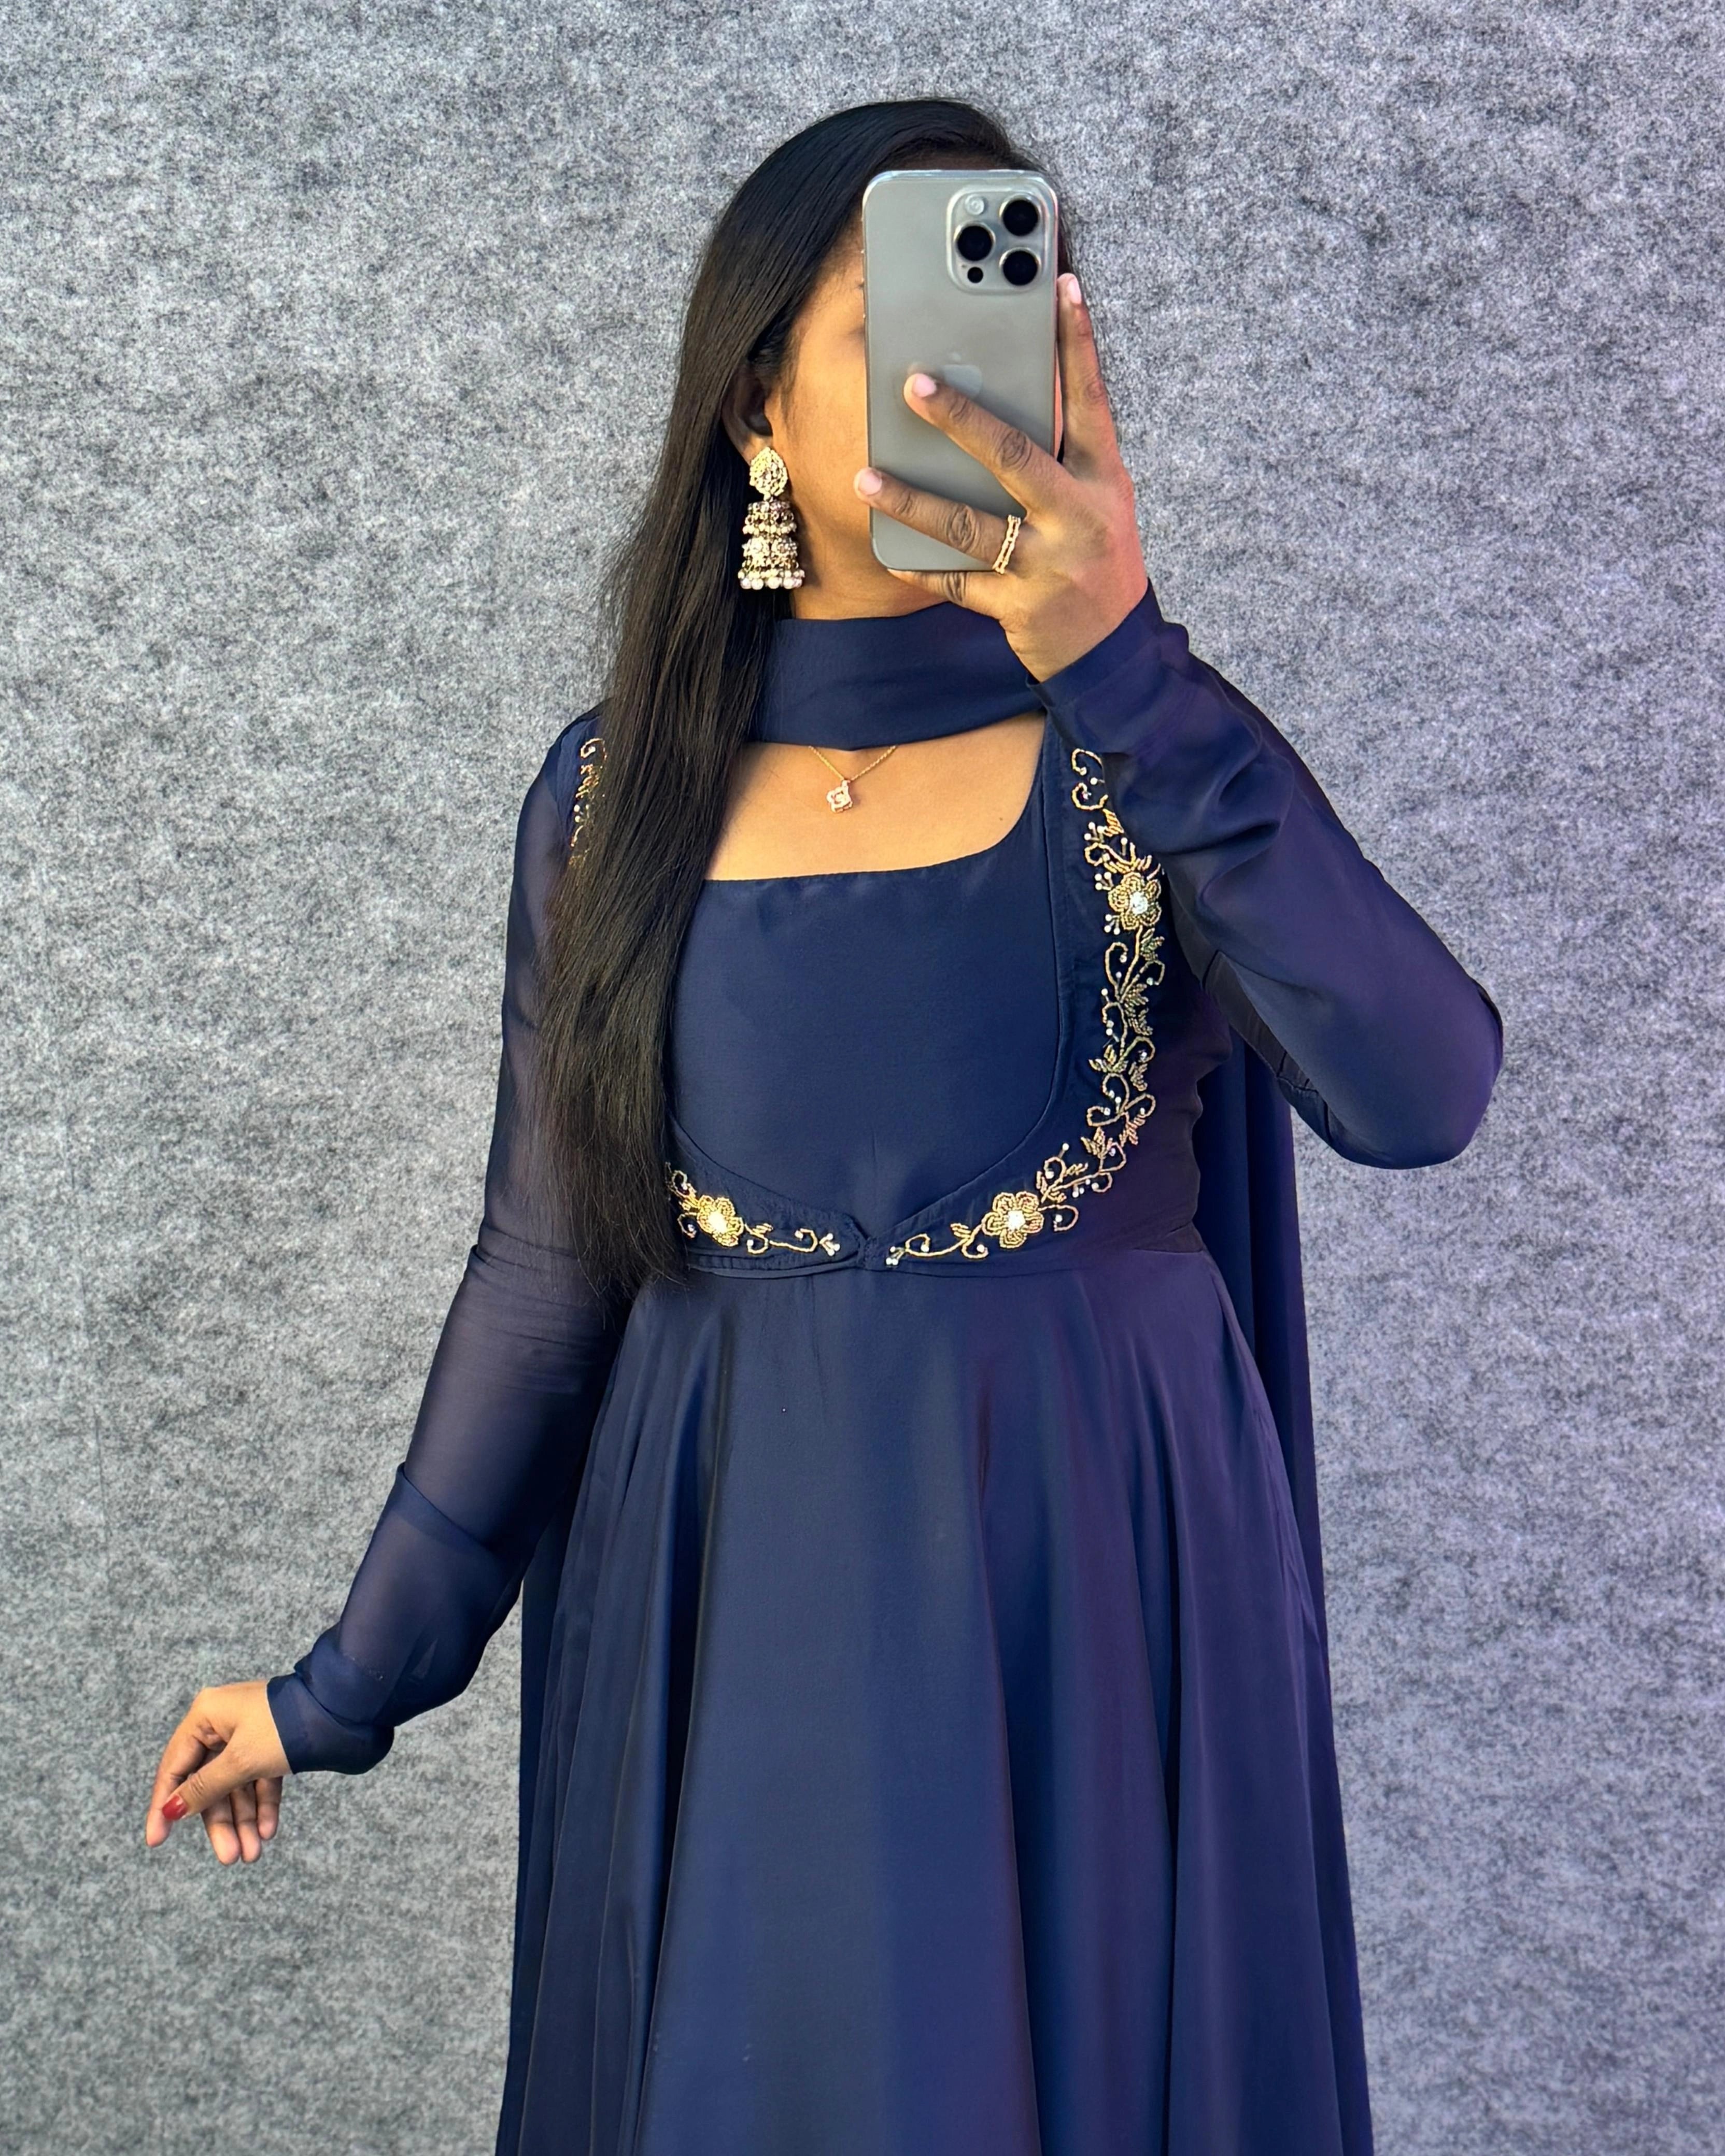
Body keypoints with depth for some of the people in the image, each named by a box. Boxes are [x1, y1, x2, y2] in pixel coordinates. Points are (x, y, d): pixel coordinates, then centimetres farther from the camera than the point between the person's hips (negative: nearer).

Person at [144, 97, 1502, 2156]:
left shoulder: (1143, 749, -4)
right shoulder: (621, 790, 1)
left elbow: (1416, 1094, -21)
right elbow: (547, 1268, 6)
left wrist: (1125, 668, -28)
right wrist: (348, 1683, 9)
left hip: (1095, 1586, -1)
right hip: (735, 1597, 1)